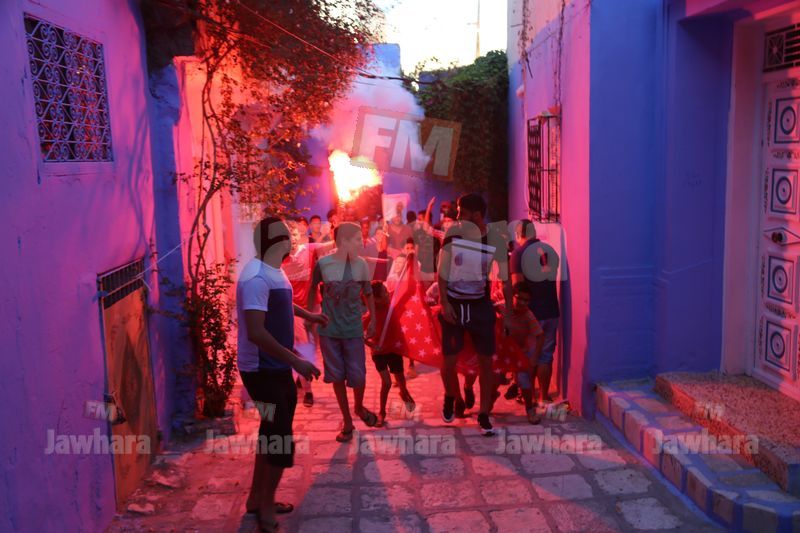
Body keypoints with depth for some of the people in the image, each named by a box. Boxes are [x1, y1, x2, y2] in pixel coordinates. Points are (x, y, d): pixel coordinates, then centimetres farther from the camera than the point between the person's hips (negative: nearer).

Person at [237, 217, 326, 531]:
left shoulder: (273, 270, 8)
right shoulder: (256, 277, -24)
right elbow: (256, 332, -31)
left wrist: (307, 315, 45)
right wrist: (296, 361, -29)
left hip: (277, 367, 10)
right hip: (262, 370, -10)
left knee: (273, 434, 18)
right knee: (279, 439, -2)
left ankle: (258, 499, 33)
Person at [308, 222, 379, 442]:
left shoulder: (361, 264, -4)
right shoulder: (323, 263, -9)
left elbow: (368, 293, 9)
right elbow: (313, 290, 6)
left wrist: (373, 320, 12)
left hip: (353, 329, 1)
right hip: (329, 329, -1)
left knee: (357, 376, 2)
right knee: (337, 377, 8)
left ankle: (359, 407, 34)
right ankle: (347, 421, 23)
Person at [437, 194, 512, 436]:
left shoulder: (495, 239, -10)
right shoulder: (453, 233, -9)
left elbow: (505, 277, -2)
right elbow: (442, 271, -3)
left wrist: (508, 310, -3)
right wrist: (444, 303, -10)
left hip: (480, 306, 0)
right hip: (453, 304, 0)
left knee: (486, 361, 1)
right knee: (449, 360, 0)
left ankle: (484, 415, 16)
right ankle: (452, 399, 31)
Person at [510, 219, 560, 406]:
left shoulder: (519, 253, -9)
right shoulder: (550, 250, 6)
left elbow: (518, 286, -15)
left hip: (531, 313, -4)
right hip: (551, 311, 4)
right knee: (546, 356, 11)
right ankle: (544, 397, 16)